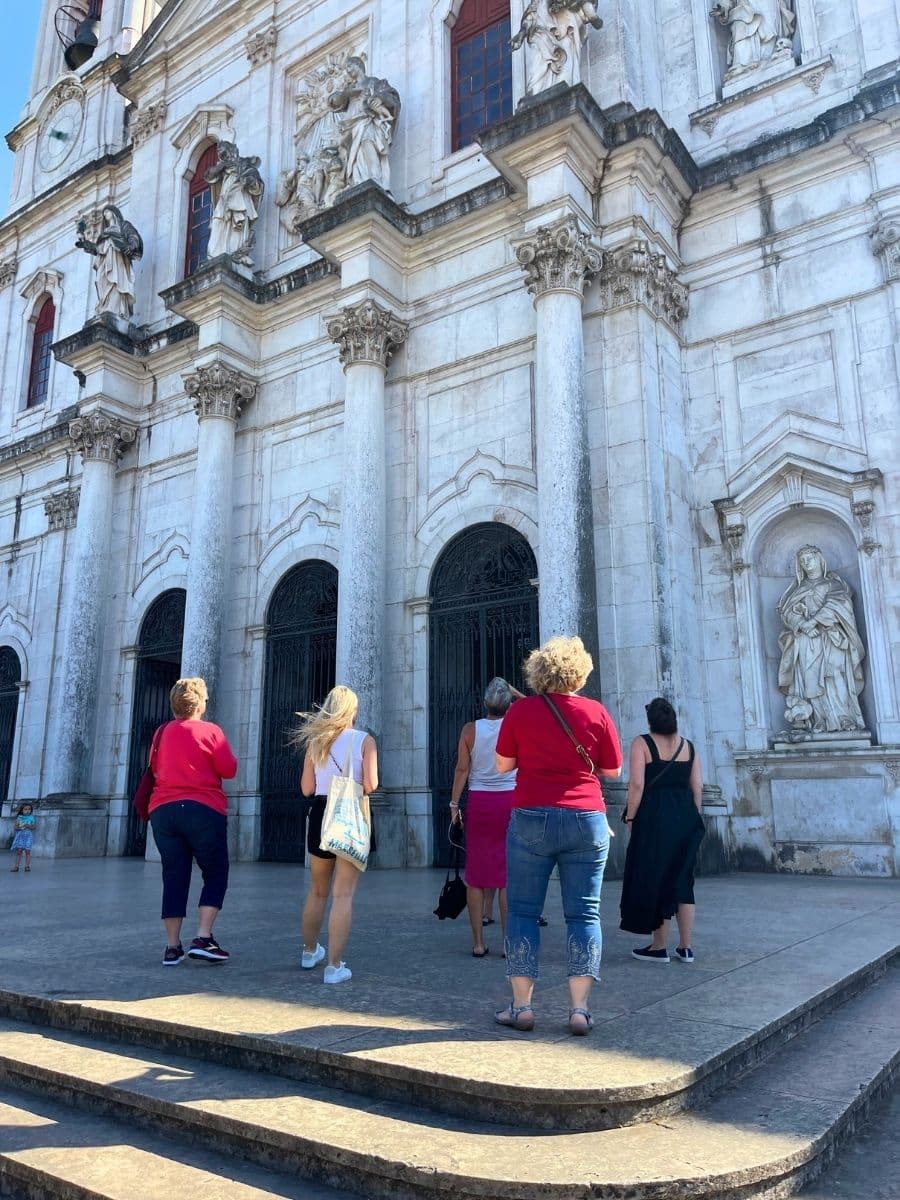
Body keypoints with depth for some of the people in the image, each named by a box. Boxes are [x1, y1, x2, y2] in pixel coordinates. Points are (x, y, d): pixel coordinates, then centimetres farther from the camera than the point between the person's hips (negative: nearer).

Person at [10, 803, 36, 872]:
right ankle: (16, 866, 1)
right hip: (20, 836, 1)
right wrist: (20, 827, -15)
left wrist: (28, 826, -17)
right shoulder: (19, 818, 8)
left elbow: (34, 827, 0)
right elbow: (15, 827, 4)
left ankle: (27, 866, -2)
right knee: (18, 851, -2)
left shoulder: (32, 818, 5)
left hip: (28, 836, -1)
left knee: (27, 851, -4)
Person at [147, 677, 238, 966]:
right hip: (203, 810, -5)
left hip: (162, 810, 5)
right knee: (216, 875, 7)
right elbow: (229, 769, -6)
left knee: (174, 878, 9)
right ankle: (203, 939, -4)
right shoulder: (209, 730, -6)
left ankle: (172, 947, 8)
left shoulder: (161, 733, 10)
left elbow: (155, 769, 20)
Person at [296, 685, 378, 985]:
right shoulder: (365, 740, -6)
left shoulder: (315, 741, 4)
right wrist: (354, 785, 8)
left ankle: (310, 952, 37)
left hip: (321, 815, 4)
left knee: (318, 890, 20)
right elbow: (370, 785, -13)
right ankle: (334, 966, -1)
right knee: (343, 895, -1)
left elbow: (307, 788, 3)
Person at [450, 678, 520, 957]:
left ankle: (478, 942, 11)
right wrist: (515, 693, 19)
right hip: (510, 801, -1)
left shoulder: (470, 729, -1)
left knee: (476, 873, 6)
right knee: (508, 873, 3)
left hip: (478, 802, 1)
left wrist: (454, 803, 5)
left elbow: (462, 769, -1)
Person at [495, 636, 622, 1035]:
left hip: (532, 819, -1)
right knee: (584, 913, 7)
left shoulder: (521, 711, -3)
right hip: (586, 819, 1)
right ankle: (579, 1009, 8)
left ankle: (521, 1007, 11)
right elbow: (613, 770, 6)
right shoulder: (596, 712, -1)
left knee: (523, 911, 7)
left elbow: (503, 764, 4)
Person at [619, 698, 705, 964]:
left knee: (653, 879, 5)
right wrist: (693, 819, 15)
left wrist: (631, 817, -6)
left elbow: (637, 784, -14)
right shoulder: (688, 746, 9)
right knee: (682, 880, 14)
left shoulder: (642, 743, -5)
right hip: (686, 816, 5)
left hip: (654, 816, -5)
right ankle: (686, 947, 17)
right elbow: (697, 787, 7)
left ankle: (659, 947, 13)